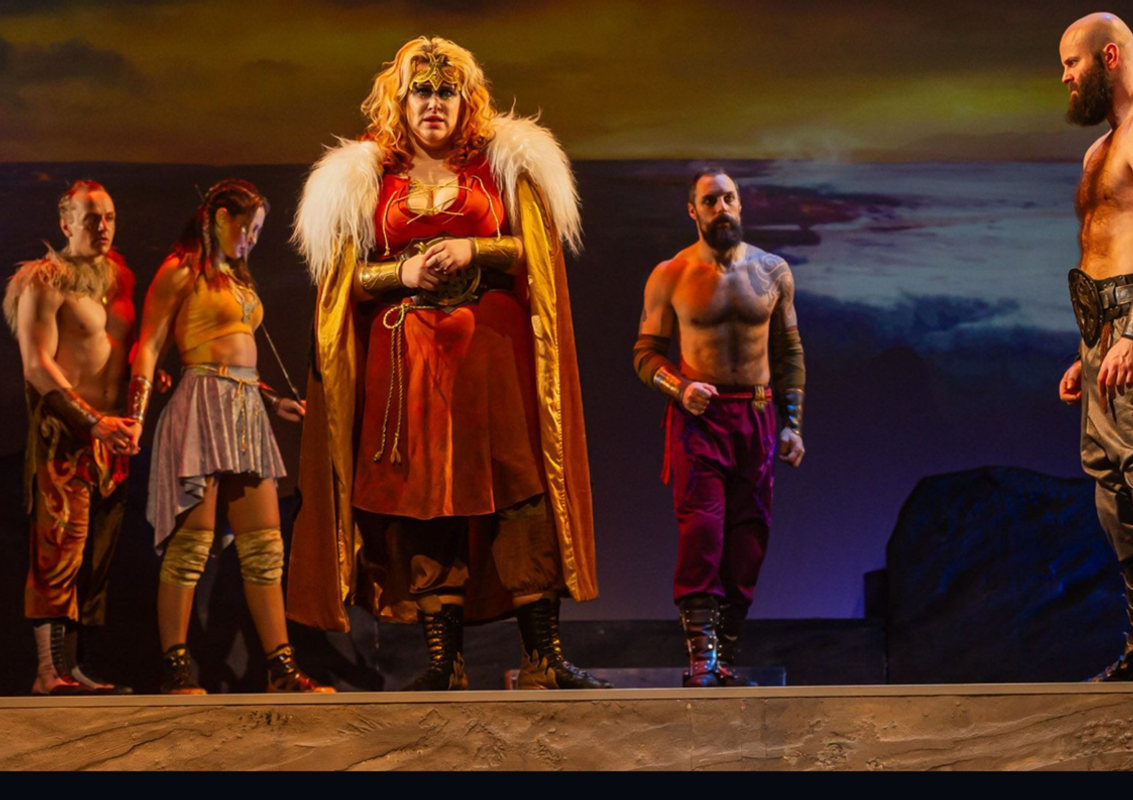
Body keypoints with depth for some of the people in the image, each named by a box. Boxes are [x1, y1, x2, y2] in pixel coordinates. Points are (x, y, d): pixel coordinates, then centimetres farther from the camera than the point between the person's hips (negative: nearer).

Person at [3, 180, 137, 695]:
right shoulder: (45, 282, -4)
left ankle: (72, 667, 8)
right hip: (65, 432, -7)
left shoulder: (117, 277, 17)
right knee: (60, 551, -11)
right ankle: (48, 673, -10)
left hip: (111, 435, 7)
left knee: (96, 556, 5)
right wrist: (93, 421, -18)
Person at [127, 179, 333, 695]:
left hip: (247, 411, 8)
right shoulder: (181, 272, -1)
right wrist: (136, 416, -15)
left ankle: (282, 668, 2)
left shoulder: (238, 279, 23)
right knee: (192, 541, -9)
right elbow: (149, 347, -6)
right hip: (202, 406, -8)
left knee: (265, 545, 2)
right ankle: (175, 669, -6)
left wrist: (274, 401, 23)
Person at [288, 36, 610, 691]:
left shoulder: (505, 164, 9)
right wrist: (403, 273, -9)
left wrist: (472, 251, -10)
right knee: (423, 498, -3)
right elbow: (349, 276, 9)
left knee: (518, 491, -10)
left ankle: (543, 658, -9)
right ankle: (444, 661, 2)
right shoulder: (366, 178, 11)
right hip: (405, 359, 1)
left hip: (492, 349, -1)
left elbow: (537, 249, 4)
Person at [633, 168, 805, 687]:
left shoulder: (772, 272, 7)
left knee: (748, 537, 2)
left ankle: (725, 655, 8)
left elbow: (789, 351, 13)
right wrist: (681, 388, -15)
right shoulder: (669, 277, 0)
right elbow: (646, 353, 4)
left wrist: (791, 423, 7)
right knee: (701, 530, -14)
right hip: (697, 416, -3)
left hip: (757, 416, 3)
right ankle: (701, 655, -15)